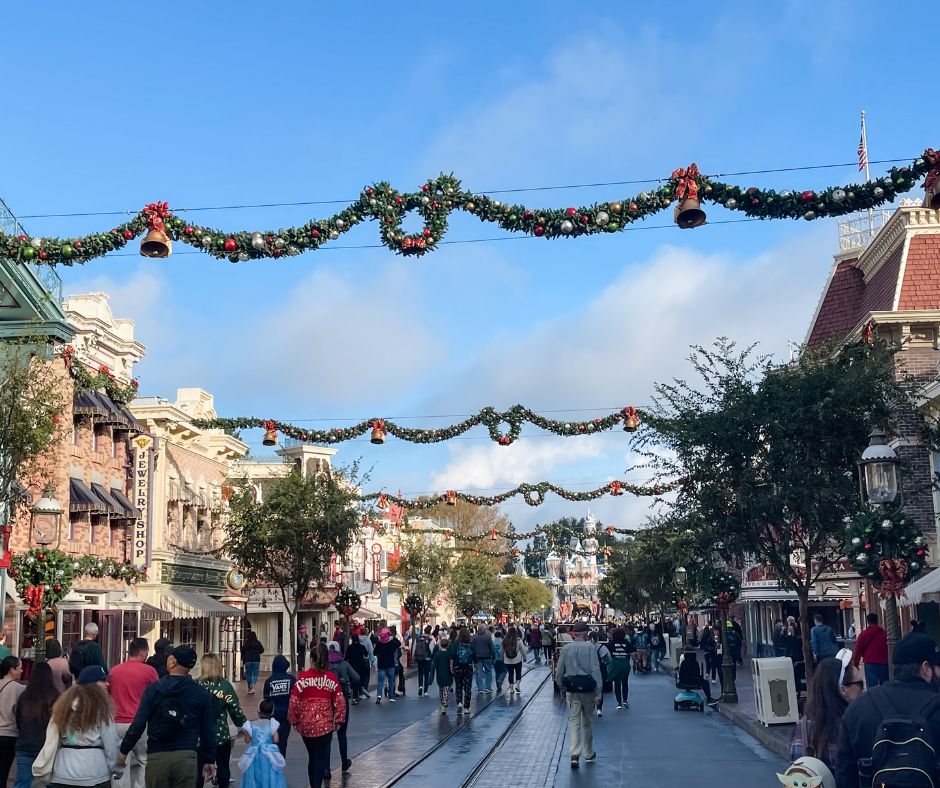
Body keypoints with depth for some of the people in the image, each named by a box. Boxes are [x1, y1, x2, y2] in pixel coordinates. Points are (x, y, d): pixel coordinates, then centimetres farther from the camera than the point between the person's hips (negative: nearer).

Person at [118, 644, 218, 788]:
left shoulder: (153, 689, -2)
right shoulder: (201, 694, 1)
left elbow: (138, 724, -5)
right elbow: (207, 730, 3)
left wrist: (124, 750, 7)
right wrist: (209, 760, 13)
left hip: (156, 756, 0)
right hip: (186, 757, 0)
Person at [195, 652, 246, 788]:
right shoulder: (224, 685, -7)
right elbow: (235, 709, -7)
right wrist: (244, 726, 6)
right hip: (221, 735, 0)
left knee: (198, 769, 8)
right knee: (223, 767, 15)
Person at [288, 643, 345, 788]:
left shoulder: (302, 677, -7)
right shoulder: (331, 677, -6)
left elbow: (294, 701, -6)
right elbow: (340, 701, -6)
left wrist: (295, 720, 6)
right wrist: (339, 720, 6)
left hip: (305, 724, 1)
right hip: (325, 724, -1)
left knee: (312, 757, 19)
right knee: (320, 758, 5)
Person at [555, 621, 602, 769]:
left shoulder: (565, 649, 1)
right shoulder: (590, 648, -7)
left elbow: (559, 672, 3)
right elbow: (596, 670, -11)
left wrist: (562, 689, 15)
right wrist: (598, 693, -9)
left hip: (571, 690, 1)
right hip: (588, 689, -1)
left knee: (573, 721, 2)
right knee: (587, 721, 14)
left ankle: (575, 754, -13)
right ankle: (589, 755, 26)